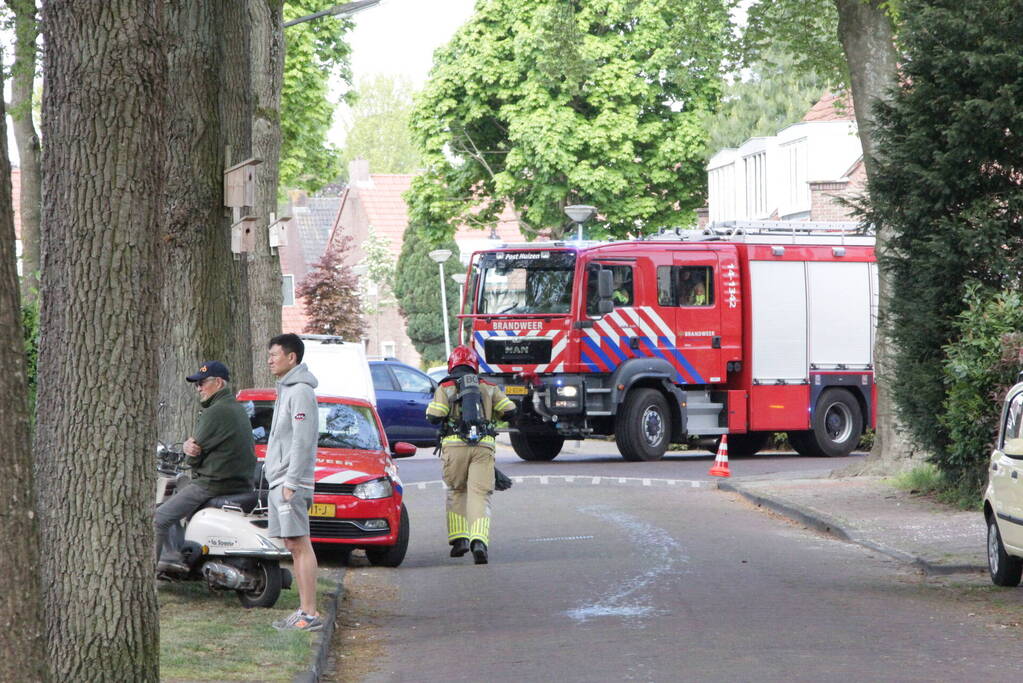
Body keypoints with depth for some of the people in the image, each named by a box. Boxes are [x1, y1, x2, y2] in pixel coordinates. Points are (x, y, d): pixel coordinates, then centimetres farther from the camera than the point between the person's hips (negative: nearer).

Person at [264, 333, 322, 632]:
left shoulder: (300, 392, -12)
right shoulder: (285, 390, 19)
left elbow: (303, 440, -18)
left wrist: (291, 481, -21)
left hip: (291, 482, -10)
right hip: (278, 481, 10)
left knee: (300, 545, -11)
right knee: (294, 545, 9)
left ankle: (310, 613, -13)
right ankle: (304, 610, 11)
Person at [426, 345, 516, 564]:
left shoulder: (445, 388, 6)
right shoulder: (488, 388, 14)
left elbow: (434, 416, -6)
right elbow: (509, 410, 9)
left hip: (455, 446, -1)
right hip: (483, 446, 1)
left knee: (456, 491, 18)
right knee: (479, 495, -5)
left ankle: (459, 538, 11)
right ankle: (479, 540, -24)